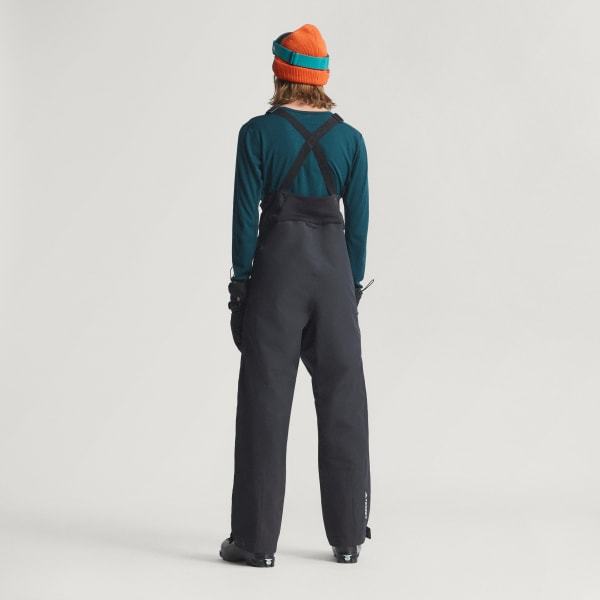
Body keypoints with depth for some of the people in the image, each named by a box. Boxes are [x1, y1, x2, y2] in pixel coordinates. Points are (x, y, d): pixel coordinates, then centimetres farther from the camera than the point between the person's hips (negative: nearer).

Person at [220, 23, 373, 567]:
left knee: (265, 404, 2)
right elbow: (358, 218, 5)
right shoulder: (350, 138, 4)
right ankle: (348, 535, 13)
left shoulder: (258, 133, -5)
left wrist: (240, 283, 1)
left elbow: (246, 214, -6)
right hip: (334, 268, 3)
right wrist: (354, 284, 12)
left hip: (277, 265, -3)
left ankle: (257, 539, 5)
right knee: (342, 403, 9)